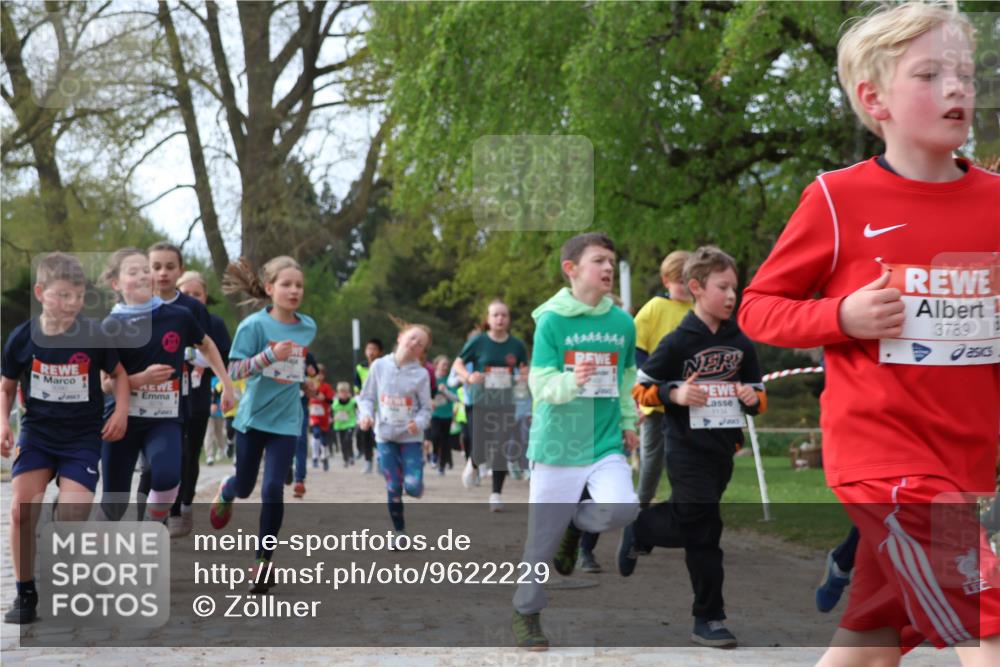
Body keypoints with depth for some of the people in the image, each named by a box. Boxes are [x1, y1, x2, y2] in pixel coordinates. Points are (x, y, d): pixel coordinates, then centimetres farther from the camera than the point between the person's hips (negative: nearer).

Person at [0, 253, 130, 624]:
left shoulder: (95, 335, -9)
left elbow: (118, 374, 9)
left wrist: (121, 410, -5)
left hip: (82, 437, -1)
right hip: (36, 433, 2)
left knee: (70, 519, -13)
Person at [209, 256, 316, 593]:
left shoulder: (308, 327, 0)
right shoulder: (255, 325, -13)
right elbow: (235, 369, -18)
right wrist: (270, 355, -29)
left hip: (286, 420, 1)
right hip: (253, 417, -1)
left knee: (273, 489, -9)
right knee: (244, 486, 14)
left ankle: (264, 560, 3)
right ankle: (226, 492, 53)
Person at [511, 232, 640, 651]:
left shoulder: (622, 322, 3)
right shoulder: (551, 321, -9)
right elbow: (540, 384, -12)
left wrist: (628, 422, 16)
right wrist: (572, 381, -30)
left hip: (606, 444, 3)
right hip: (557, 444, -3)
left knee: (623, 507, -22)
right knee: (543, 537, 3)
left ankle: (575, 523, 12)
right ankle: (526, 612, 25)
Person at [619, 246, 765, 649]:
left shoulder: (740, 343, 6)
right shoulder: (678, 342, -9)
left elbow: (758, 393, 16)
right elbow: (640, 388, -3)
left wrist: (752, 398, -7)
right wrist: (675, 394, -20)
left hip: (723, 449, 6)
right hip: (688, 451, -6)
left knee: (686, 521, 13)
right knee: (704, 529, -8)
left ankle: (638, 532, 40)